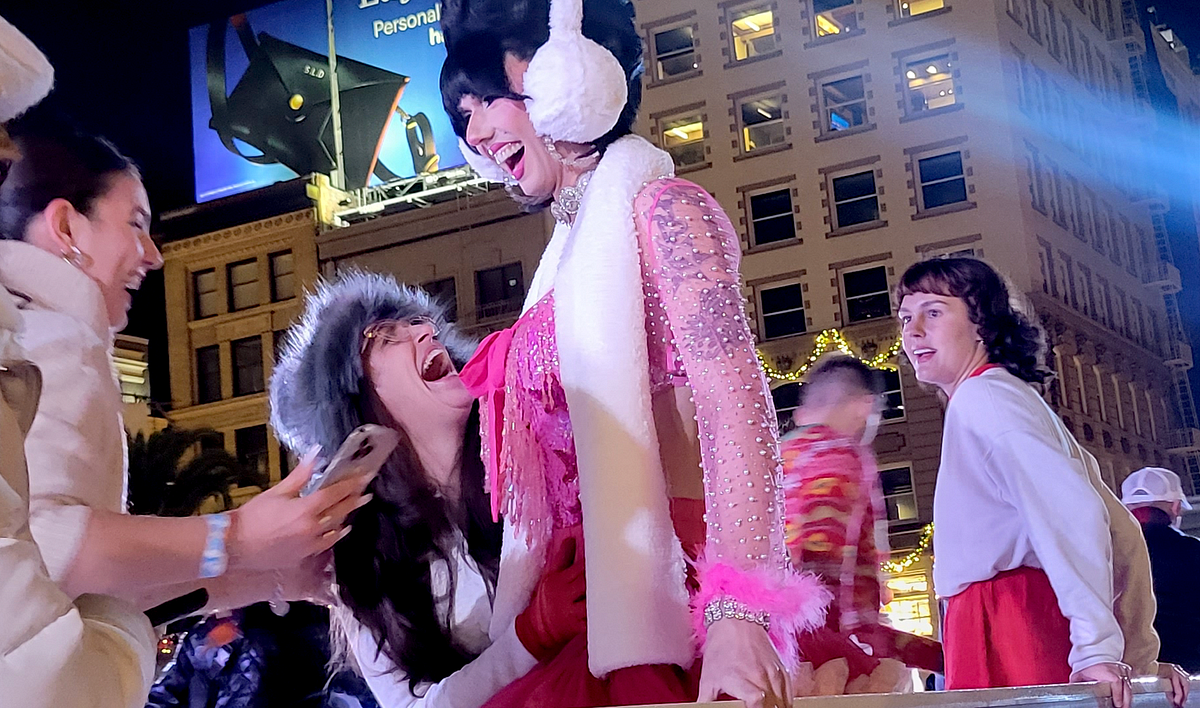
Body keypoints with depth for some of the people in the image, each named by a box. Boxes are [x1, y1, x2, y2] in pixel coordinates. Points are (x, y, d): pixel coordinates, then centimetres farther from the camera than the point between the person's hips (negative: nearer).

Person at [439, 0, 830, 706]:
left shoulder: (661, 208, -5)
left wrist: (737, 617, -27)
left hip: (673, 590, -7)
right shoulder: (575, 251, 18)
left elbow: (736, 408, -17)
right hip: (603, 609, 7)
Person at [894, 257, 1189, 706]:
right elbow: (1120, 533, 21)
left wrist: (1097, 650, -24)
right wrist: (1139, 660, 15)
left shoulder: (981, 396, -5)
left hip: (1006, 628, -9)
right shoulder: (1015, 398, 23)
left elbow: (1072, 513, -20)